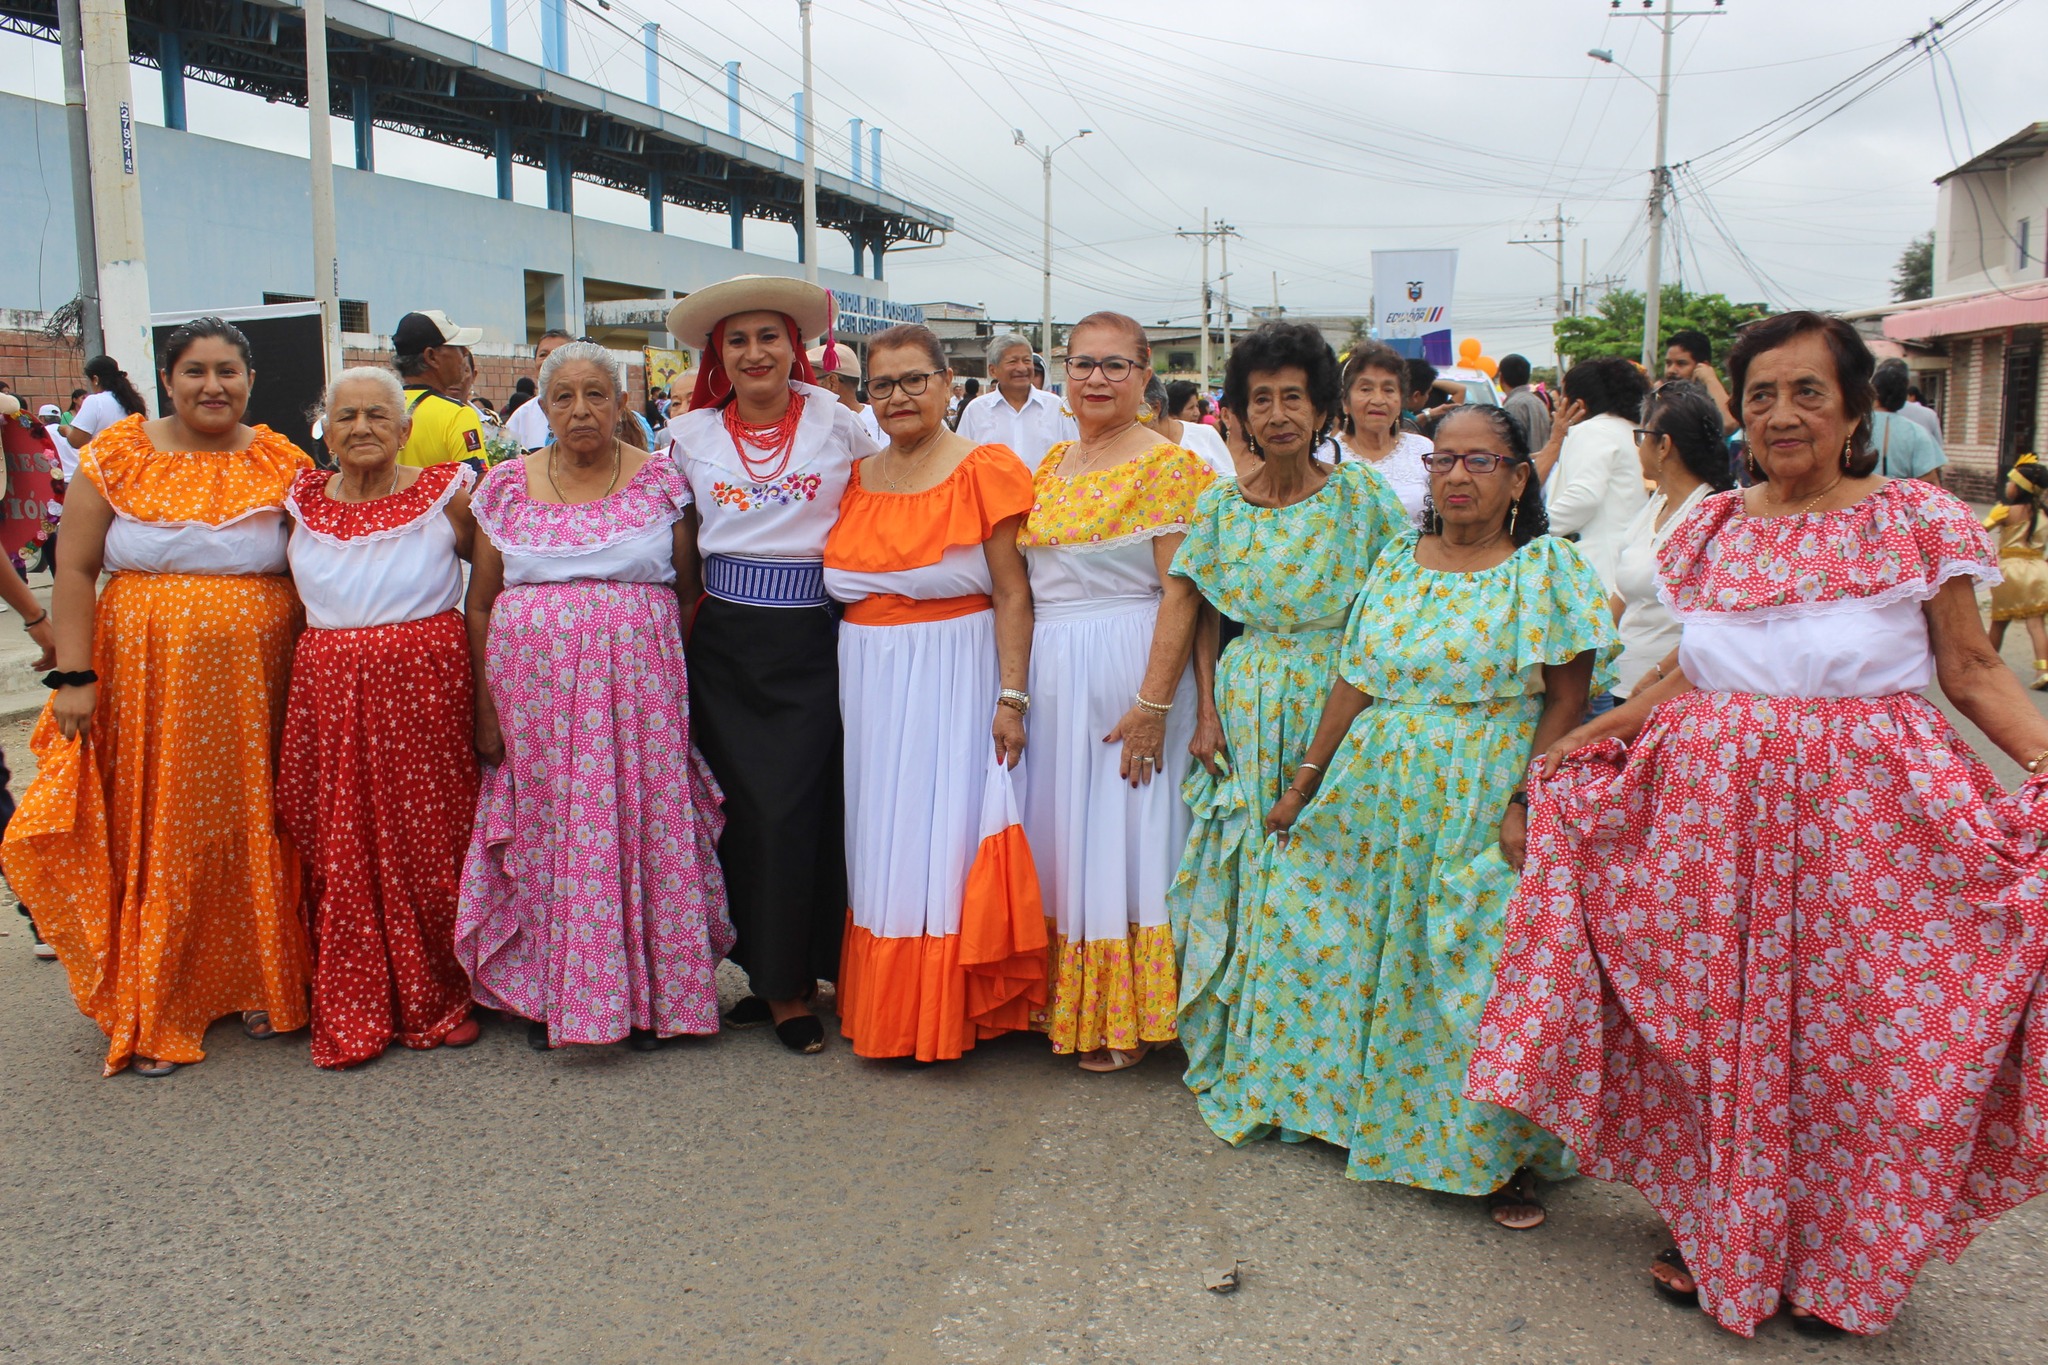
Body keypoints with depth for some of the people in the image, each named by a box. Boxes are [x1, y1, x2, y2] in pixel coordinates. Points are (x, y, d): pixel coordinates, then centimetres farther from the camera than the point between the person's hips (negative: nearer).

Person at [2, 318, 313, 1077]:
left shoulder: (283, 465, 3)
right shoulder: (117, 457, 1)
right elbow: (74, 571, -1)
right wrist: (74, 677, -8)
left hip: (254, 686, 1)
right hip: (147, 680, -1)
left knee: (253, 832, 7)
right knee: (154, 839, 4)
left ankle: (258, 985, 25)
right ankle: (154, 1014, 17)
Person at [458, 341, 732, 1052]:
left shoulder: (660, 480, 3)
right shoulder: (507, 486, 7)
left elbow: (688, 594, 5)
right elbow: (480, 604, 9)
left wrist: (681, 686, -4)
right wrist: (485, 710, 3)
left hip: (639, 687, -1)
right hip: (535, 689, 1)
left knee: (642, 828, 1)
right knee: (546, 834, 6)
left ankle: (646, 995, 16)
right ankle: (546, 993, 21)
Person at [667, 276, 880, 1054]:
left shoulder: (835, 423, 1)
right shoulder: (691, 434, 8)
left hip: (813, 639, -2)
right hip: (726, 641, 3)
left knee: (797, 808, -5)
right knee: (746, 808, 4)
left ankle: (792, 981, 10)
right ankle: (774, 976, 20)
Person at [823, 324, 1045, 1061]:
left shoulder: (984, 470, -6)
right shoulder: (856, 478, 9)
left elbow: (1012, 595, -9)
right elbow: (842, 579, 15)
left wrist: (1011, 697, -16)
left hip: (953, 679, -5)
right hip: (869, 682, 5)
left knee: (942, 838, -2)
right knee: (879, 842, 10)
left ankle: (949, 1010, 11)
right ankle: (884, 1006, 23)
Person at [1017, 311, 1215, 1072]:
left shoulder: (1164, 465, -9)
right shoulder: (1052, 464, 12)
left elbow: (1181, 594, -15)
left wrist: (1154, 703, -21)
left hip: (1127, 669, -7)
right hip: (1049, 669, 7)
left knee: (1120, 833, 1)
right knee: (1057, 834, 13)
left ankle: (1122, 1020, 16)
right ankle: (1063, 1000, 28)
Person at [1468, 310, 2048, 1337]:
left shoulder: (1917, 520, -2)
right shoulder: (1712, 530, 9)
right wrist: (1577, 742, 7)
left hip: (1866, 823, -3)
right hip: (1714, 809, 3)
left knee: (1847, 1036, 4)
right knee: (1715, 1029, 9)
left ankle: (1837, 1261, 27)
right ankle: (1715, 1230, 31)